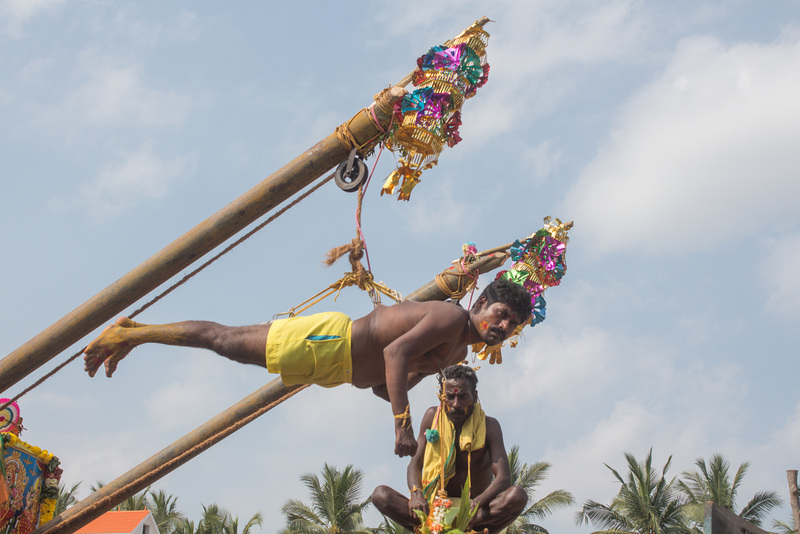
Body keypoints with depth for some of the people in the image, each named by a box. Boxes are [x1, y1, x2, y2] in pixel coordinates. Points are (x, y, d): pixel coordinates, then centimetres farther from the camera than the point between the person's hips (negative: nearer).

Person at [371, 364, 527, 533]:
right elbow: (415, 464, 3)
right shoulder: (432, 417, 4)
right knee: (380, 495, -21)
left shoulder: (489, 426, -4)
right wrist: (416, 493, -21)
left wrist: (476, 505, -35)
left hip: (476, 512, -2)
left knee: (518, 496, -32)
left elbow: (503, 479, -13)